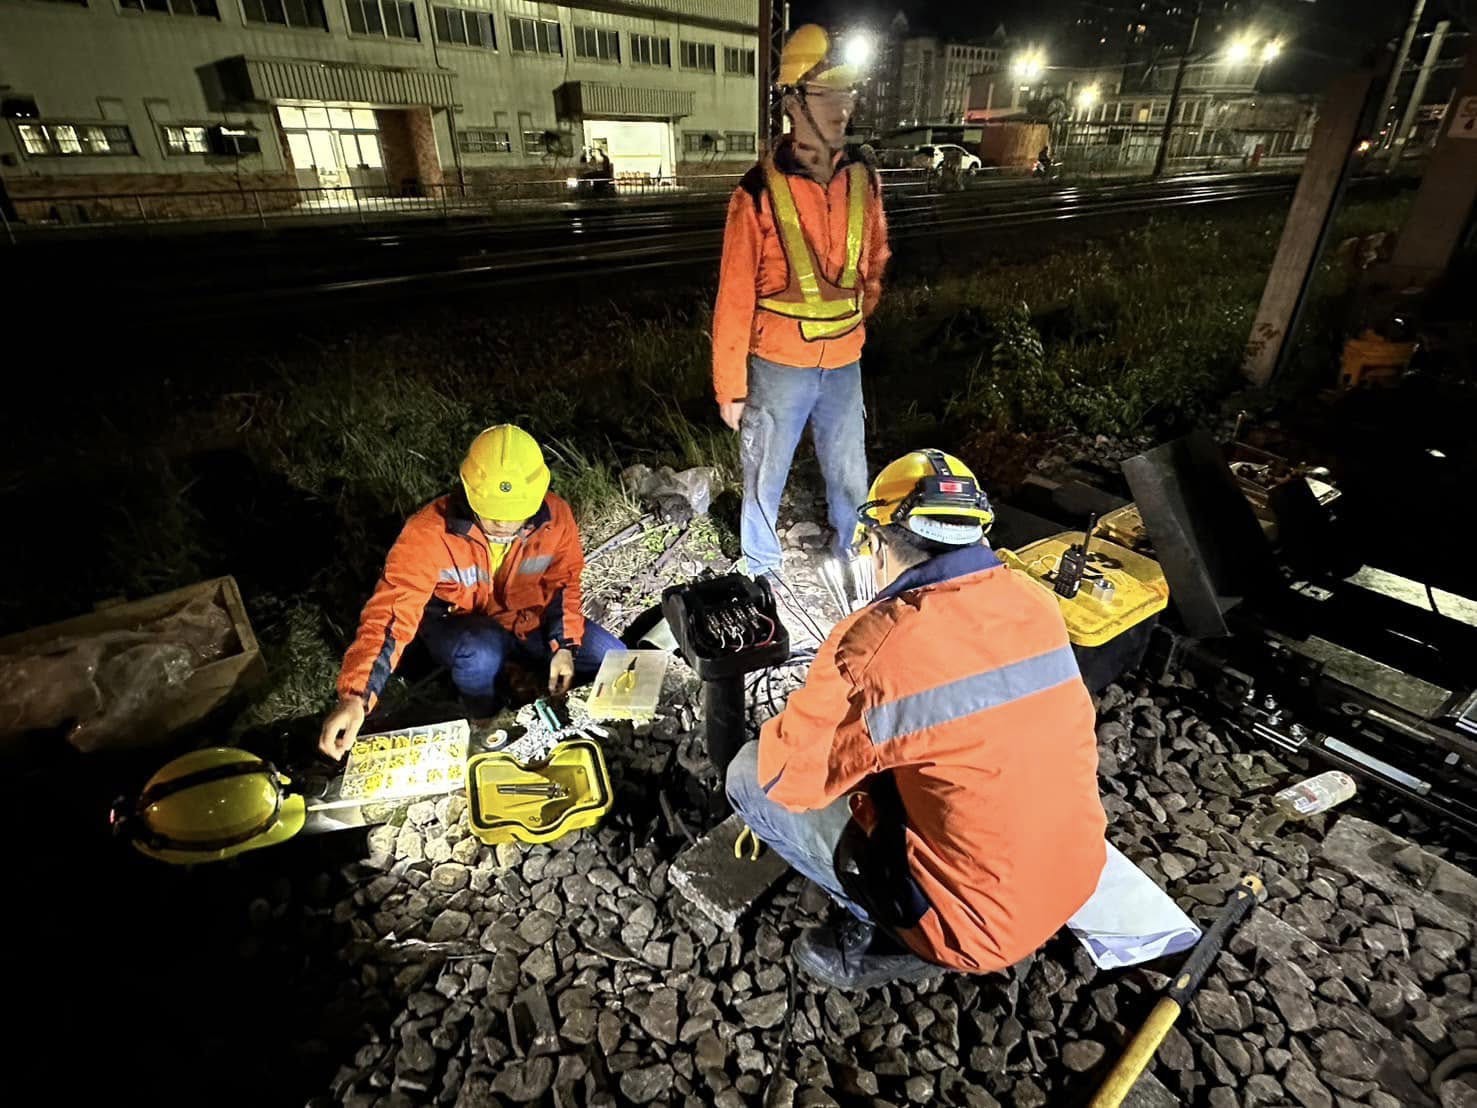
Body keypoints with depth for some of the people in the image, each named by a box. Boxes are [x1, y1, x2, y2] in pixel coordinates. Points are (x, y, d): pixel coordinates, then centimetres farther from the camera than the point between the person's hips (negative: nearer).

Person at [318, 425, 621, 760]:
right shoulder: (429, 532, -30)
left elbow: (563, 582, -3)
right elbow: (393, 609, -33)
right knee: (481, 653, -38)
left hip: (530, 618, 3)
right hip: (458, 624, -3)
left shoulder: (556, 517, -20)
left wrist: (565, 645, -13)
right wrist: (356, 695, -43)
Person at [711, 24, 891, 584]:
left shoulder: (864, 180, 2)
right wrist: (730, 387, -8)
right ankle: (760, 571, 34)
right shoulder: (760, 190, -12)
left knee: (849, 475, 17)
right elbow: (735, 297, -10)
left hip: (843, 363, 4)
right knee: (764, 477, 12)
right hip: (778, 365, -3)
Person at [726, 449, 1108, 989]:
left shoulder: (880, 641, -27)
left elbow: (785, 774, -15)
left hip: (983, 920, -7)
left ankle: (892, 935, 8)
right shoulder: (1035, 601, -5)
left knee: (752, 775, -1)